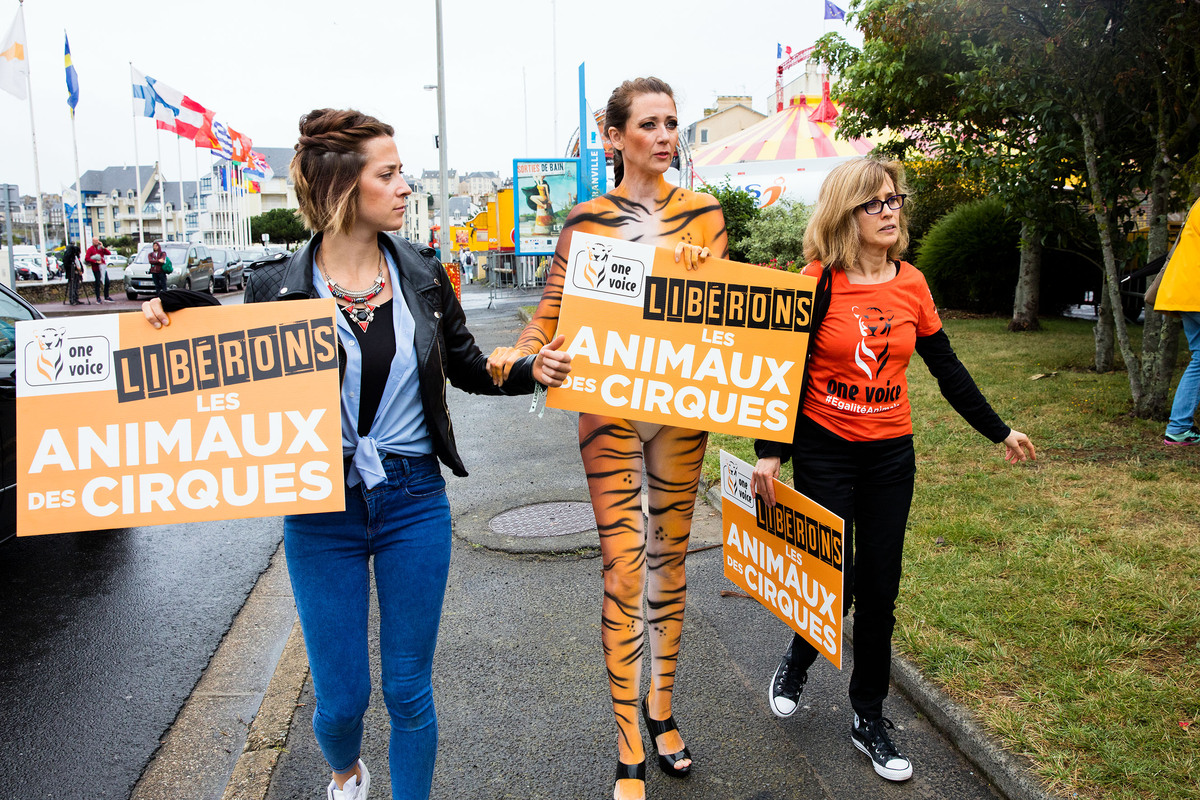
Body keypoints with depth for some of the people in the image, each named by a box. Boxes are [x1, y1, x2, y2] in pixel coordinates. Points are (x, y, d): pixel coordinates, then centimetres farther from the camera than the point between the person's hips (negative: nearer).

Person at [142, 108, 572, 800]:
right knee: (341, 698, 11)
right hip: (322, 511, -1)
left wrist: (531, 371, -8)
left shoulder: (421, 274, 0)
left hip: (415, 502, 1)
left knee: (410, 690, 11)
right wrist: (180, 317, -12)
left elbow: (467, 366, 10)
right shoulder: (278, 287, -7)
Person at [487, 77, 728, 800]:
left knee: (671, 558, 14)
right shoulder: (587, 220, 0)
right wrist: (521, 353, -20)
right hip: (610, 408, -3)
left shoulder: (704, 213, 6)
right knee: (624, 570, -4)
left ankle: (662, 706, 35)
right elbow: (555, 306, -2)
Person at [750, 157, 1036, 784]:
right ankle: (796, 662, 34)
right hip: (824, 452, -4)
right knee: (834, 585, 0)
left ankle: (868, 717, 26)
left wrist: (999, 432, 14)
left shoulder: (912, 284, 2)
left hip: (891, 454, 4)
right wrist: (769, 452, -14)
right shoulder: (817, 283, -10)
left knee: (879, 589, 9)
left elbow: (947, 369, 10)